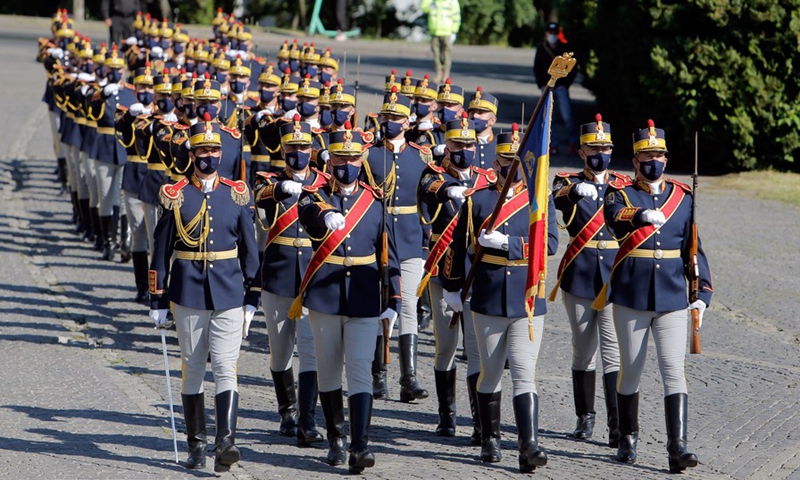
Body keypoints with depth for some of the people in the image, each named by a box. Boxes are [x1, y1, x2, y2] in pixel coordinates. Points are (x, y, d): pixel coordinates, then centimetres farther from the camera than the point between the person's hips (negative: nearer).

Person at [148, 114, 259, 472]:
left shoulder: (237, 195, 4)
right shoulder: (175, 197, 0)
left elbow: (249, 250, 8)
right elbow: (161, 251, 3)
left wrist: (251, 298, 5)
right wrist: (158, 301, 1)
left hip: (229, 295, 0)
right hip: (188, 295, 0)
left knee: (226, 368, -9)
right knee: (193, 369, 7)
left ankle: (226, 443, -16)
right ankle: (196, 446, 15)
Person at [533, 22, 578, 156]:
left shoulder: (564, 48, 1)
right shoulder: (541, 48, 7)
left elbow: (573, 69, 6)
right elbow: (536, 68, 13)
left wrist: (566, 83, -4)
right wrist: (541, 84, 3)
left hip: (561, 87, -2)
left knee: (566, 116, -10)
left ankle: (573, 141, 6)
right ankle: (553, 144, 4)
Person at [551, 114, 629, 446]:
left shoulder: (623, 185, 9)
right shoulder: (568, 183, 3)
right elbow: (551, 202, -20)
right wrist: (574, 191, -40)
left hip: (615, 277, 0)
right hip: (579, 277, 0)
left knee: (614, 350, -8)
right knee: (583, 350, 7)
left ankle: (618, 424, -11)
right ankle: (585, 417, 21)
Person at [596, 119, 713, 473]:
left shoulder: (683, 197, 9)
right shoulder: (621, 194, 1)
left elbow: (693, 248, 11)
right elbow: (614, 217, -23)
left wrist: (703, 293, 2)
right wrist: (642, 215, -43)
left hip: (672, 299, 1)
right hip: (631, 298, -1)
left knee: (674, 371, -8)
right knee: (631, 370, 9)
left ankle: (678, 448, -12)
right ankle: (628, 439, 25)